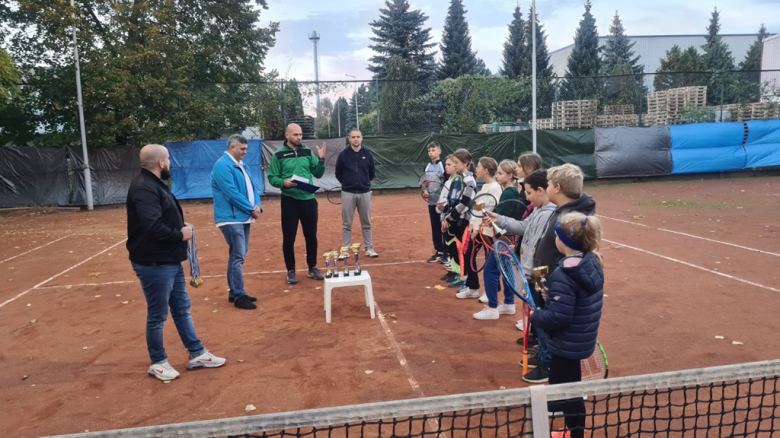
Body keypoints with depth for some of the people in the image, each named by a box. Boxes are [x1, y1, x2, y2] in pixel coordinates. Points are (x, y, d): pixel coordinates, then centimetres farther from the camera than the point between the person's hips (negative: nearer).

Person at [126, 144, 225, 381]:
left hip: (170, 261, 11)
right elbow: (152, 226, -31)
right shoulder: (144, 188, -21)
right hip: (154, 264, -11)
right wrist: (179, 235, -16)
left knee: (182, 309, 17)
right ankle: (158, 363, 22)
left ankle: (197, 354, 28)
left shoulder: (155, 184, 13)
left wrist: (180, 226, 3)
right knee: (157, 315, 5)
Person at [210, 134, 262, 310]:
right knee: (238, 257, -8)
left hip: (243, 217, 9)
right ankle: (239, 296, -1)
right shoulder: (222, 165, -14)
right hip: (231, 218, -9)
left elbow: (252, 187, 15)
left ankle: (234, 292, 22)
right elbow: (232, 193, -21)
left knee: (237, 256, 14)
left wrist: (257, 205, -4)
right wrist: (251, 209, -14)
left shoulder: (240, 165, 15)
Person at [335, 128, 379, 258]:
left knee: (366, 223, 9)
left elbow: (372, 172, 13)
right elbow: (338, 174, 7)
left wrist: (365, 183, 12)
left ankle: (369, 248, 17)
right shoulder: (343, 154, -3)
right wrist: (347, 183, 10)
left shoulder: (368, 154, 2)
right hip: (348, 193, -1)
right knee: (346, 224, 4)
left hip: (365, 193, 2)